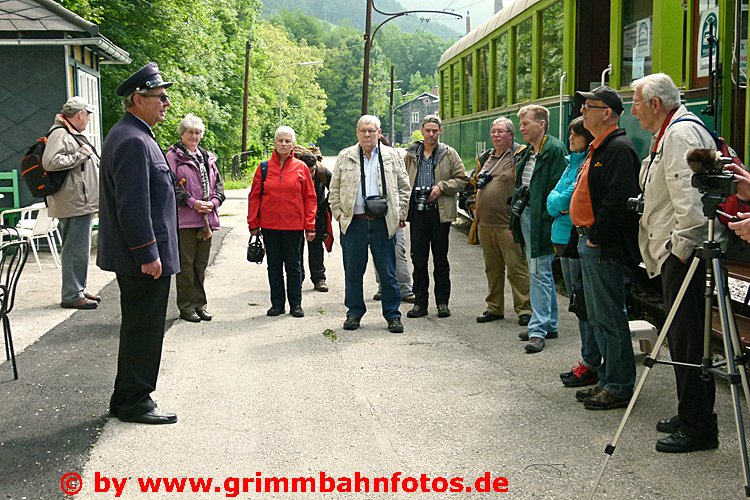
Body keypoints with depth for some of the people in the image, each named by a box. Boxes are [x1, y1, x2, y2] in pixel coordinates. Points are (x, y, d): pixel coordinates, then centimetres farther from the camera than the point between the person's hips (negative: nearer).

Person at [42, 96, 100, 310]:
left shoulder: (76, 135, 20)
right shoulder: (60, 134, -13)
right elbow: (50, 162, -25)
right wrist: (80, 155, -19)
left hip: (83, 203, 11)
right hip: (73, 203, -11)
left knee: (80, 249, 16)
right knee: (76, 250, -8)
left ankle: (78, 290, 26)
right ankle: (71, 295, -3)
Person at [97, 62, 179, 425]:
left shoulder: (129, 135, 16)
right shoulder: (134, 141, -18)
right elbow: (133, 204, -24)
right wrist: (147, 254, -23)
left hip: (136, 257, 11)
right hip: (145, 257, -11)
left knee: (138, 327, 17)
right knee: (143, 328, -2)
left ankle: (127, 400, 27)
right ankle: (134, 403, 9)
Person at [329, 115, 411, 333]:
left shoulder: (392, 156, 8)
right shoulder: (345, 157, 9)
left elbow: (404, 187, 10)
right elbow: (334, 190, 12)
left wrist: (400, 215, 4)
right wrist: (339, 214, 3)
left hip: (383, 222, -1)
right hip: (353, 222, 1)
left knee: (388, 271, 3)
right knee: (353, 271, 6)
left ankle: (393, 314, 12)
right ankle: (354, 312, 19)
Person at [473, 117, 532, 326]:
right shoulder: (484, 158, 18)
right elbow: (474, 184, 29)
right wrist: (475, 208, 17)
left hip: (507, 223, -7)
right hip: (485, 223, 7)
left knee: (516, 267, -6)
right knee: (492, 268, 14)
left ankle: (524, 309, 1)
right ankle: (494, 308, 23)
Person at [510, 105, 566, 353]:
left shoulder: (554, 149, -11)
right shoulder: (525, 154, 17)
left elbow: (556, 189, -17)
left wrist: (546, 221, -21)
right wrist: (514, 221, 18)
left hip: (540, 218, -9)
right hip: (524, 216, 9)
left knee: (539, 273, -9)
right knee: (542, 274, 15)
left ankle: (538, 330, -7)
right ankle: (549, 324, 24)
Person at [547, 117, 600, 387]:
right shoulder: (572, 162, 17)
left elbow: (567, 198, -20)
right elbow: (553, 197, 13)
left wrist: (556, 203, -5)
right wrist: (560, 205, -5)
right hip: (565, 238, 10)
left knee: (585, 304, -3)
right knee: (577, 303, 14)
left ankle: (590, 365, 5)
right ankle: (588, 361, 24)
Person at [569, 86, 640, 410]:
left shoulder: (619, 149, -14)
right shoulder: (597, 148, 19)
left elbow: (617, 201, -23)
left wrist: (597, 237, -18)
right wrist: (585, 237, 16)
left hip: (604, 248, -11)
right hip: (588, 242, 11)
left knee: (610, 319, -5)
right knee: (597, 318, 16)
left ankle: (619, 388, 3)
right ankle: (607, 380, 25)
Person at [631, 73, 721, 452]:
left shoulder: (681, 133, -13)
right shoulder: (669, 133, 21)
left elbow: (689, 196, -22)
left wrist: (683, 244, -20)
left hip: (684, 250, -11)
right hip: (675, 250, 11)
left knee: (687, 339, -8)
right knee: (682, 336, 15)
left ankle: (698, 428, -2)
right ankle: (690, 416, 25)